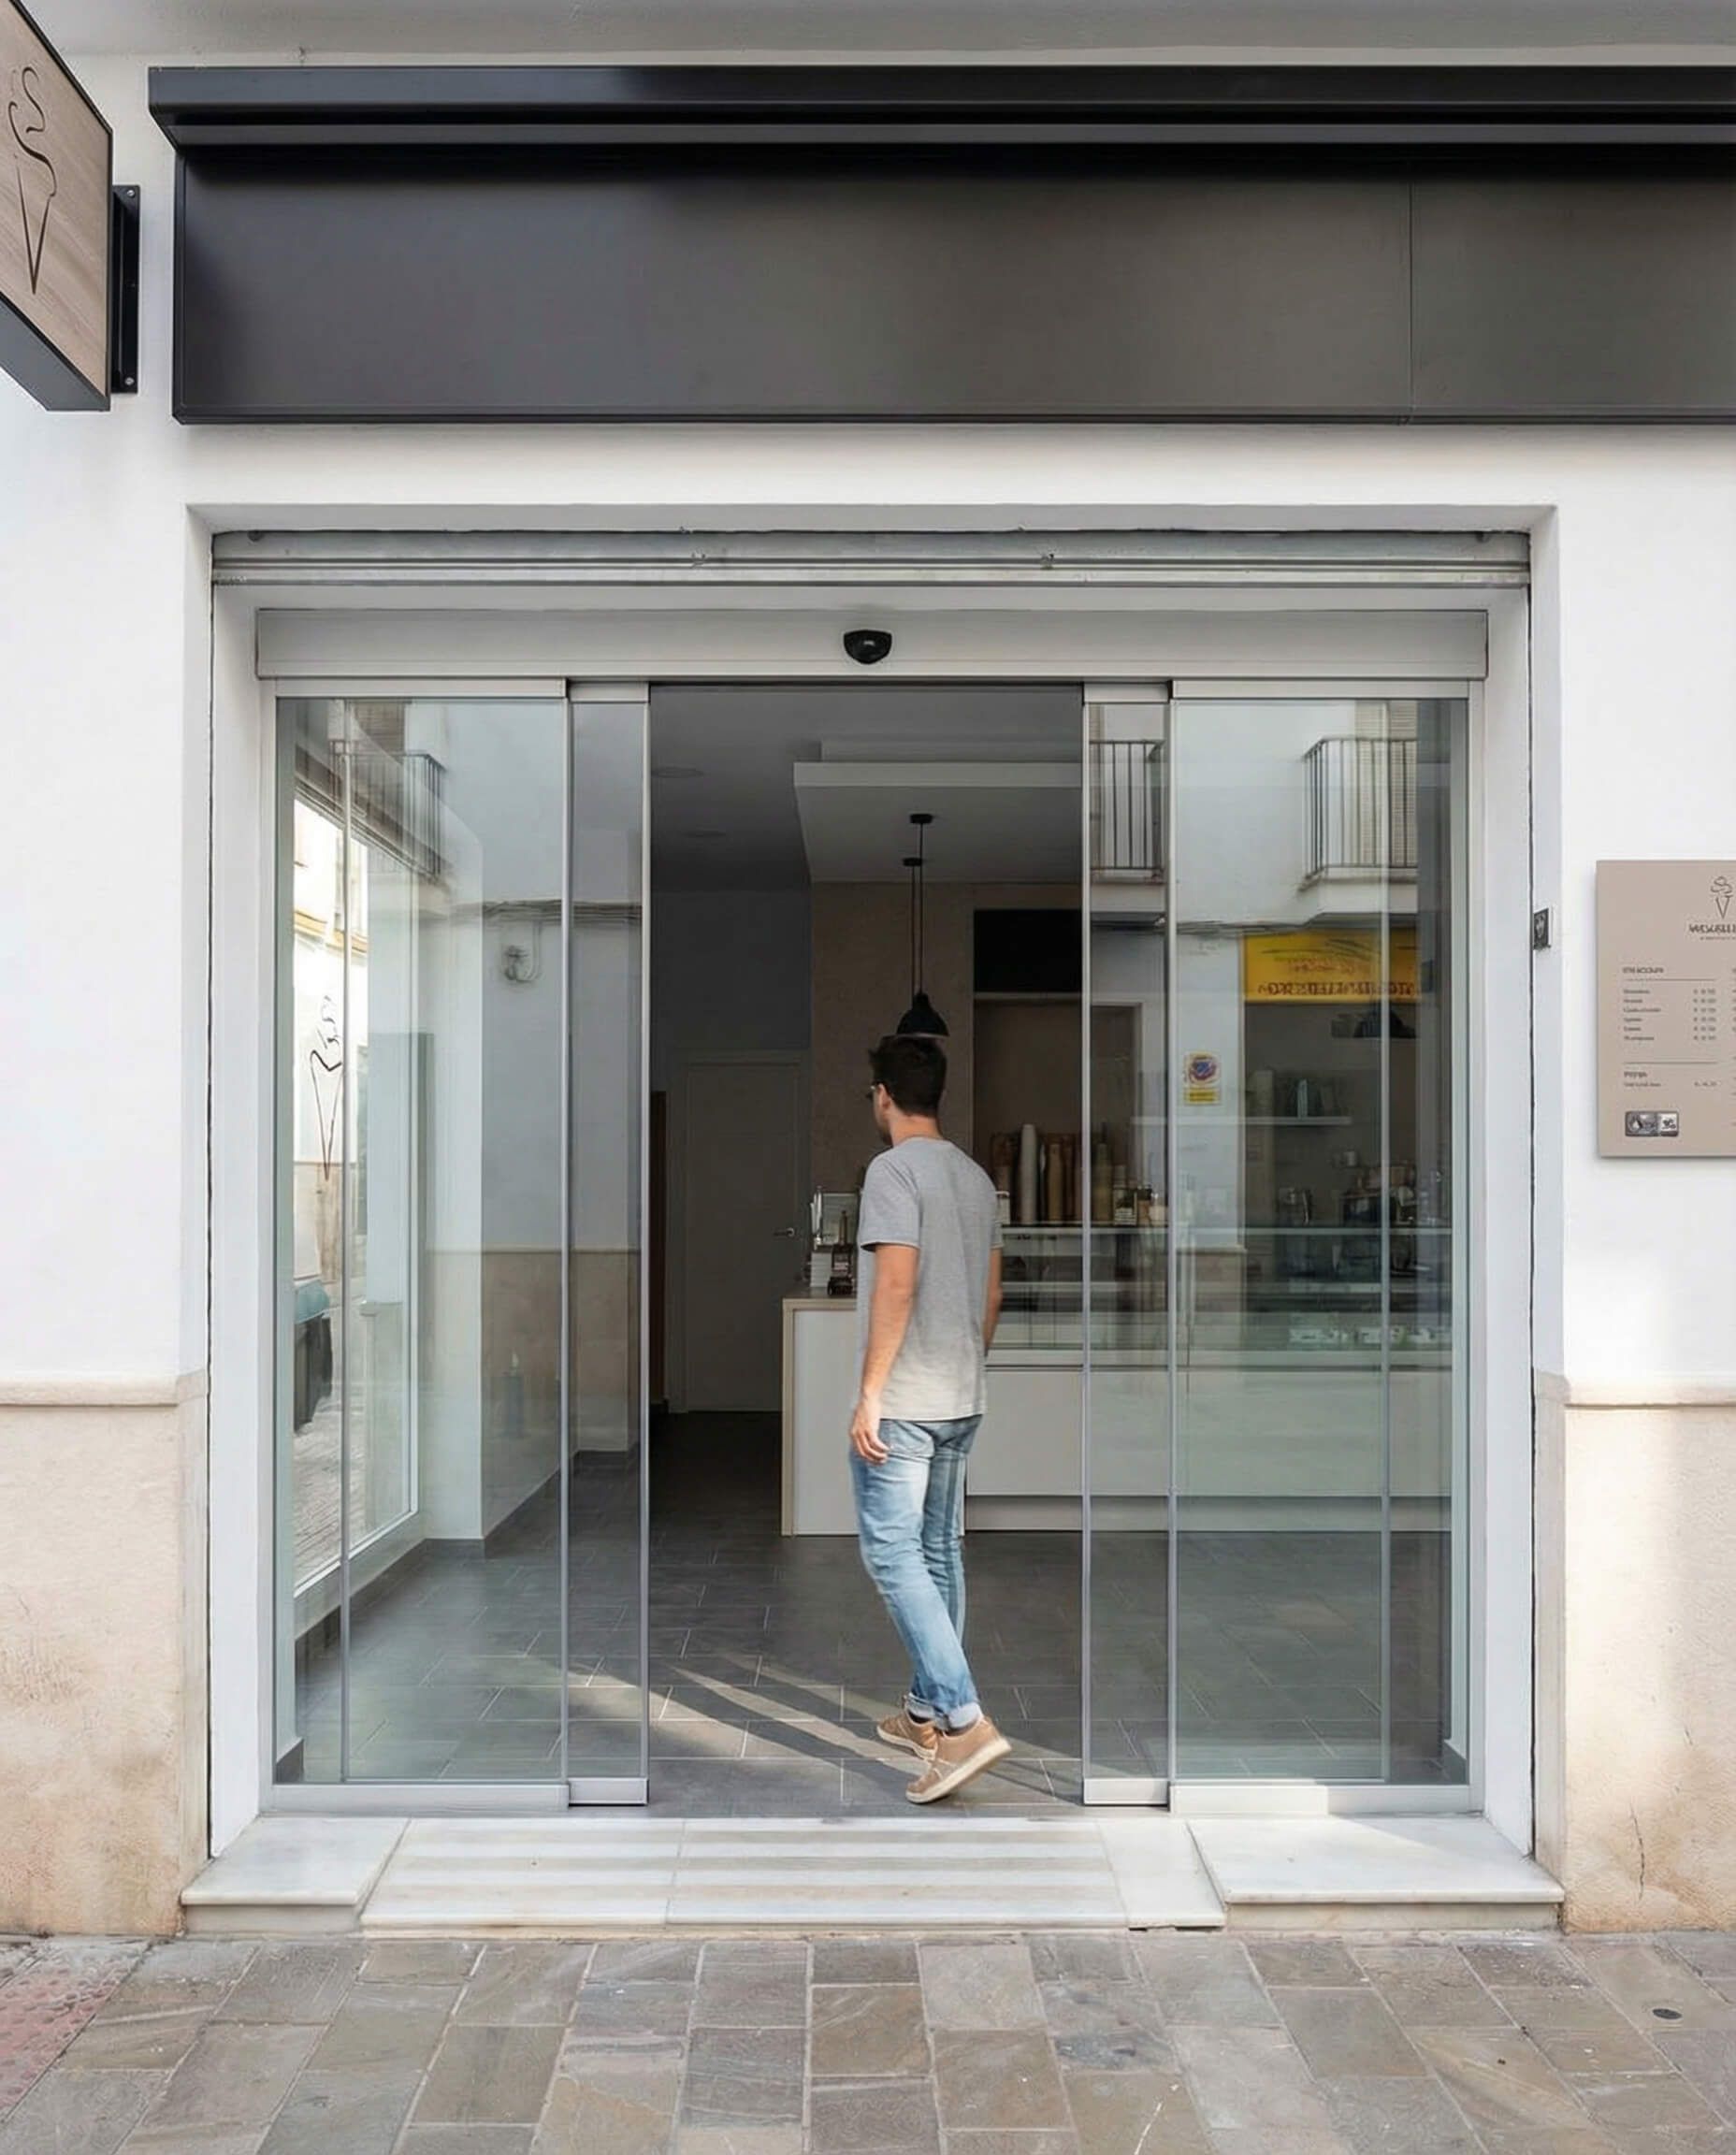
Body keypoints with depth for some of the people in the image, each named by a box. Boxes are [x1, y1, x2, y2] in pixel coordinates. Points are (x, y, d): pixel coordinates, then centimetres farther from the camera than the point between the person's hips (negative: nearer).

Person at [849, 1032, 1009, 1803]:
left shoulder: (894, 1169, -14)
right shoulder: (976, 1177, 12)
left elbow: (896, 1284, -22)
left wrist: (870, 1393, -20)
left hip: (903, 1403, -8)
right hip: (961, 1401, 8)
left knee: (893, 1554, -6)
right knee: (938, 1553, 14)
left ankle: (966, 1722, -13)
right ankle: (927, 1712, 23)